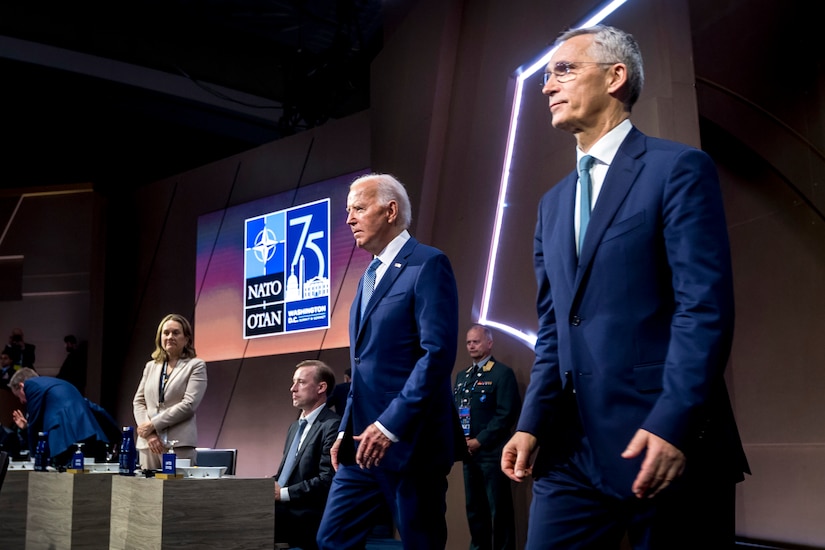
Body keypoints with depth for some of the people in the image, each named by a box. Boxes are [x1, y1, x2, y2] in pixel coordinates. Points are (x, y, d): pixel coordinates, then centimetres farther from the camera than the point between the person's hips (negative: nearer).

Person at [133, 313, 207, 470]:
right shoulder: (150, 366, 20)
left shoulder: (196, 366, 5)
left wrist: (153, 424, -9)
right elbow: (138, 402, 13)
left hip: (179, 444, -4)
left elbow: (189, 404, -7)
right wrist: (149, 433, -4)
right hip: (148, 443, 4)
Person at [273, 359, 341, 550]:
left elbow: (327, 480, -18)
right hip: (282, 510, 8)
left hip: (307, 519, -8)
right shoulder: (295, 426, 22)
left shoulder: (332, 426, -10)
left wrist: (283, 493, -15)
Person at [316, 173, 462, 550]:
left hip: (409, 441, -8)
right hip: (365, 440, 8)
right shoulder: (371, 274, 19)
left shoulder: (428, 264, -8)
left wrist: (391, 426, -21)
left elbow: (438, 353, -18)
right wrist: (347, 429, 14)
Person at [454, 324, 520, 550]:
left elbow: (507, 413, -14)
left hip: (492, 452, -7)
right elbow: (454, 409, 17)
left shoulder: (502, 373, -7)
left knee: (499, 508, -2)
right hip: (468, 451, 7)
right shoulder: (461, 375, 16)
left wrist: (480, 441, -15)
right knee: (474, 507, 13)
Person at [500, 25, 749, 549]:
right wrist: (532, 424, 6)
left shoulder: (679, 168, -3)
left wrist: (671, 426, -20)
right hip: (571, 447, 6)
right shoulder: (553, 203, 18)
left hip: (669, 444, -6)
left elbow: (706, 308, -12)